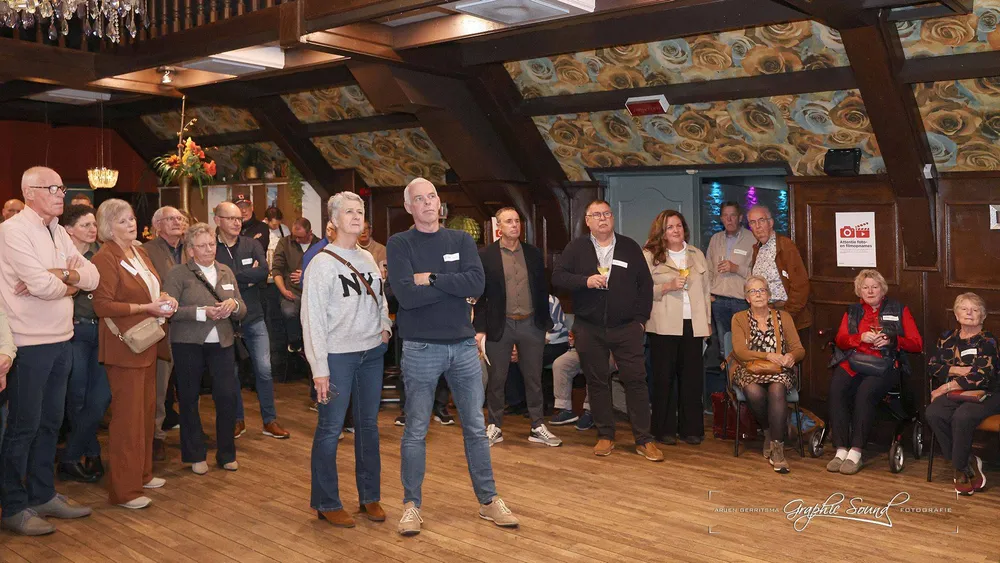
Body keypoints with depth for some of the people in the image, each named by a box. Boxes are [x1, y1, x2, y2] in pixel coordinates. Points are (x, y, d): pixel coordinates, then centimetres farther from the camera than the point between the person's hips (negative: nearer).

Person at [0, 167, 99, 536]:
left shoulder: (58, 233, 13)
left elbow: (93, 277, 5)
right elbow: (42, 285, -22)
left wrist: (59, 275, -13)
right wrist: (71, 280, -3)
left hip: (61, 341, 8)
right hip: (29, 345, -8)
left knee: (50, 422, 15)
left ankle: (43, 495, 27)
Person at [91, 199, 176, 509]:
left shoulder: (140, 253, 11)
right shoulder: (105, 258, -14)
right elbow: (102, 306, -19)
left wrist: (164, 298, 4)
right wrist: (146, 307, -20)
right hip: (124, 344, -8)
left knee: (147, 409, 14)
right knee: (127, 415, -4)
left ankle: (142, 472, 28)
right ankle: (123, 489, 4)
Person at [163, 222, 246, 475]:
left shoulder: (226, 272, 12)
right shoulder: (177, 275, -3)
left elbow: (242, 310, 13)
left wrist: (234, 305, -10)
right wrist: (203, 312, -22)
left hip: (222, 343, 3)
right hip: (188, 344, -3)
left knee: (228, 396, -1)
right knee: (189, 399, 7)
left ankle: (226, 453, 16)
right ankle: (195, 454, 23)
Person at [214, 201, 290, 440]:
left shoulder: (252, 245, 3)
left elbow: (264, 271, -13)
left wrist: (233, 276, -14)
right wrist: (248, 277, -13)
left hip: (253, 317, 2)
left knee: (264, 369, -1)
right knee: (231, 372, 10)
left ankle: (270, 420, 11)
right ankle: (237, 420, 25)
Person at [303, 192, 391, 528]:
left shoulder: (367, 259, 9)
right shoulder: (322, 264, -9)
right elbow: (312, 319, -11)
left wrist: (385, 326, 3)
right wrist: (319, 369, -15)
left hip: (372, 353, 6)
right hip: (338, 356, -6)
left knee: (368, 425, 12)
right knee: (330, 428, 0)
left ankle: (370, 496, 25)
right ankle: (326, 503, 14)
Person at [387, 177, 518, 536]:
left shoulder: (461, 240, 5)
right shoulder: (399, 244, -3)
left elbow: (478, 283, -11)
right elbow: (407, 295, -17)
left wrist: (431, 279, -15)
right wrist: (455, 286, -12)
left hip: (463, 345, 3)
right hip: (421, 349, -3)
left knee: (476, 427, 11)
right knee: (415, 432, 6)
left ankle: (488, 500, 22)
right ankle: (411, 504, 20)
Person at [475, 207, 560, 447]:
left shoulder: (534, 254, 6)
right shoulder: (486, 256, -3)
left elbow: (543, 289, 10)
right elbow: (480, 295, -3)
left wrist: (546, 323, 8)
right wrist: (480, 328, -8)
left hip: (531, 324, 2)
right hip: (499, 325, -2)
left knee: (534, 378, 8)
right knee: (496, 379, 7)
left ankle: (538, 427, 17)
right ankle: (495, 427, 19)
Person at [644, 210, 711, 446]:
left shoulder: (697, 255, 16)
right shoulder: (649, 256, 1)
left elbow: (705, 290, 18)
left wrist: (708, 320, 14)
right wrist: (667, 287, -17)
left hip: (693, 324, 4)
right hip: (664, 326, -3)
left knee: (692, 377, 3)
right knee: (663, 377, 0)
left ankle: (691, 429, 13)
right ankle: (664, 429, 10)